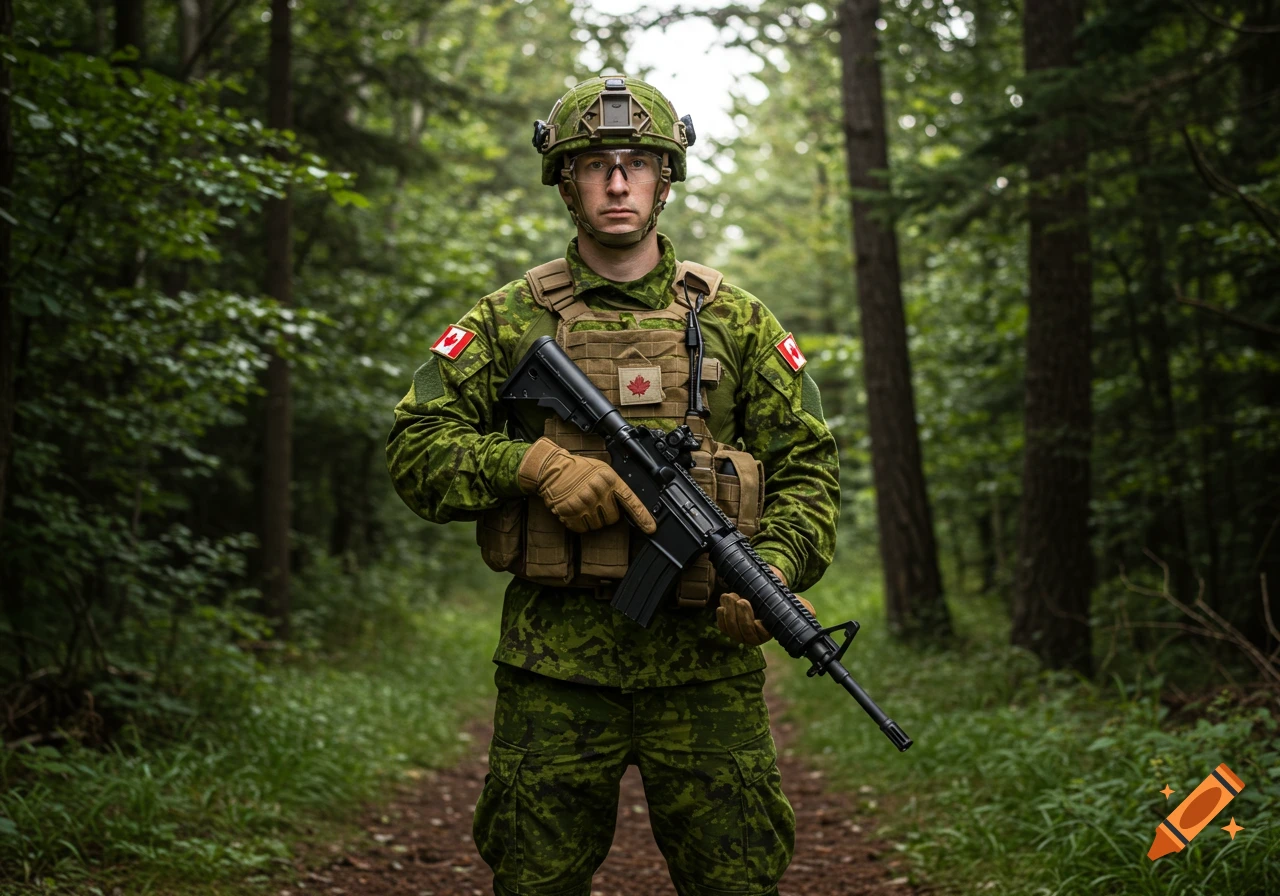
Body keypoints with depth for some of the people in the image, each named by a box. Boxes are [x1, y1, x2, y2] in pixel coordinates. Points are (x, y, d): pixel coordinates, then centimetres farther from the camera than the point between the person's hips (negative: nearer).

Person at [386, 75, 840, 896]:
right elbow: (416, 446, 4)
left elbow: (807, 467, 9)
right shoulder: (510, 321, 7)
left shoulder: (735, 320, 10)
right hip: (553, 666, 0)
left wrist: (772, 570, -10)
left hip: (706, 661, 1)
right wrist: (535, 463, -12)